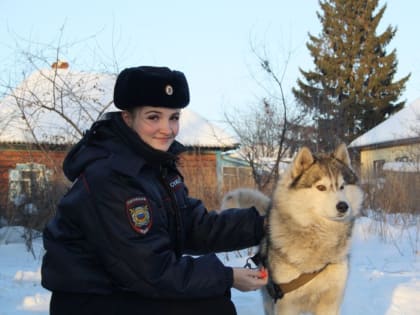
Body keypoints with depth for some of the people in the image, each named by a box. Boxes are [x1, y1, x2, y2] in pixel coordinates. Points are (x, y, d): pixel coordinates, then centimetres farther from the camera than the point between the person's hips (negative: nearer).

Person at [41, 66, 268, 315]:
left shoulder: (156, 163, 3)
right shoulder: (107, 179, -25)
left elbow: (195, 227, 3)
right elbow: (149, 271, -24)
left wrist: (260, 224, -6)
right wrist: (227, 277, -19)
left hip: (126, 291, 9)